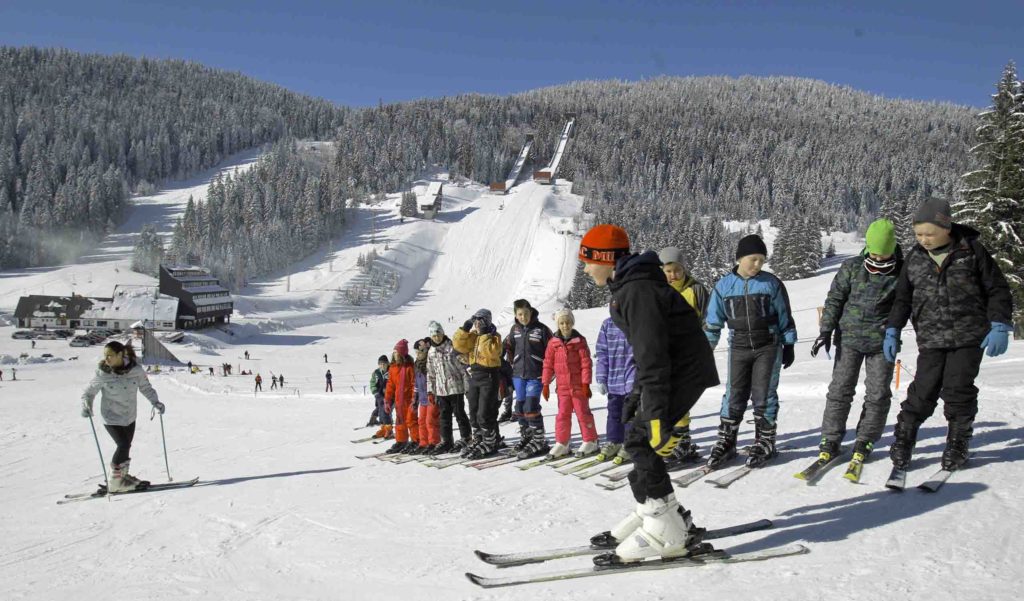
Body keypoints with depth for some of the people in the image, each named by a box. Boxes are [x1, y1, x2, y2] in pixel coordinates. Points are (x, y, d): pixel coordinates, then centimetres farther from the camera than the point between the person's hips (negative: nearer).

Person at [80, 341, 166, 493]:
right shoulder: (102, 374, -19)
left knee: (126, 446, 17)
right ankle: (115, 483, 4)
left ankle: (122, 475, 38)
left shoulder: (135, 369, -14)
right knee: (123, 446, -12)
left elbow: (146, 387, -1)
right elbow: (89, 392, -6)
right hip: (112, 417, -4)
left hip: (129, 416, 4)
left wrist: (155, 402, -14)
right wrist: (86, 406, -24)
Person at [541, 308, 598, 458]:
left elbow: (586, 363, -7)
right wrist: (545, 384, 4)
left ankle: (590, 441, 15)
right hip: (562, 386, 3)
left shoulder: (579, 341, -6)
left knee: (582, 413, 4)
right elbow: (548, 364, 6)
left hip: (578, 385, -3)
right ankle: (561, 443, 16)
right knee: (562, 414, 8)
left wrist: (586, 383, -9)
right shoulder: (553, 342, 2)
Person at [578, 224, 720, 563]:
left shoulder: (638, 290, -21)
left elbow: (652, 354, -27)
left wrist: (657, 415, -29)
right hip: (673, 368, 10)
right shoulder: (630, 285, 12)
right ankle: (653, 514, 17)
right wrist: (639, 394, 26)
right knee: (639, 440, 9)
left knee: (641, 443, -11)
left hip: (683, 372, -10)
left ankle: (669, 535, -7)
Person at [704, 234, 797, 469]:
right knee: (734, 395, 3)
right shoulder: (724, 285, 0)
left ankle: (765, 442, 13)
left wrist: (789, 345, 5)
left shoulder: (772, 283, -3)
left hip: (768, 347, -1)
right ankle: (726, 442, 11)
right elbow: (713, 320, 7)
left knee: (763, 394, 1)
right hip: (739, 348, 1)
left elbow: (785, 317, 4)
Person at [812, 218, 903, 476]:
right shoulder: (852, 267, -1)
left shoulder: (902, 272, -2)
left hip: (882, 341, 0)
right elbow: (835, 299, 4)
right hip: (849, 338, 0)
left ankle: (865, 442, 14)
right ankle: (830, 441, 6)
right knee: (840, 389, -1)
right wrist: (826, 331, -2)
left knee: (878, 394, 1)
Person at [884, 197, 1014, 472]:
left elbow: (998, 289, 3)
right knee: (923, 392, -4)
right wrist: (892, 331, 4)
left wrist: (999, 326, -5)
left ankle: (957, 444, 15)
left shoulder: (972, 250, -3)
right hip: (931, 339, 2)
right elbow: (902, 298, 12)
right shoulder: (914, 257, 5)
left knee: (958, 390, -1)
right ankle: (903, 440, 7)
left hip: (970, 336, -1)